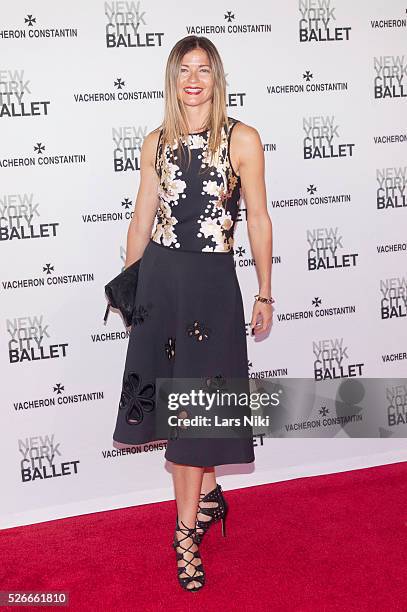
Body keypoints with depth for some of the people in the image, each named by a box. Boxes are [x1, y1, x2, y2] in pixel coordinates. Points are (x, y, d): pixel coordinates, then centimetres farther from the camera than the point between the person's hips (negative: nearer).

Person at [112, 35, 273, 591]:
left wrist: (265, 294, 1)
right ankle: (208, 493, 33)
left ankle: (187, 532, 14)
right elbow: (143, 218, 11)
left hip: (212, 280, -3)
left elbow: (259, 219, 0)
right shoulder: (157, 142, 6)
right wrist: (127, 285, 11)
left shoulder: (242, 139, -3)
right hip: (159, 278, 3)